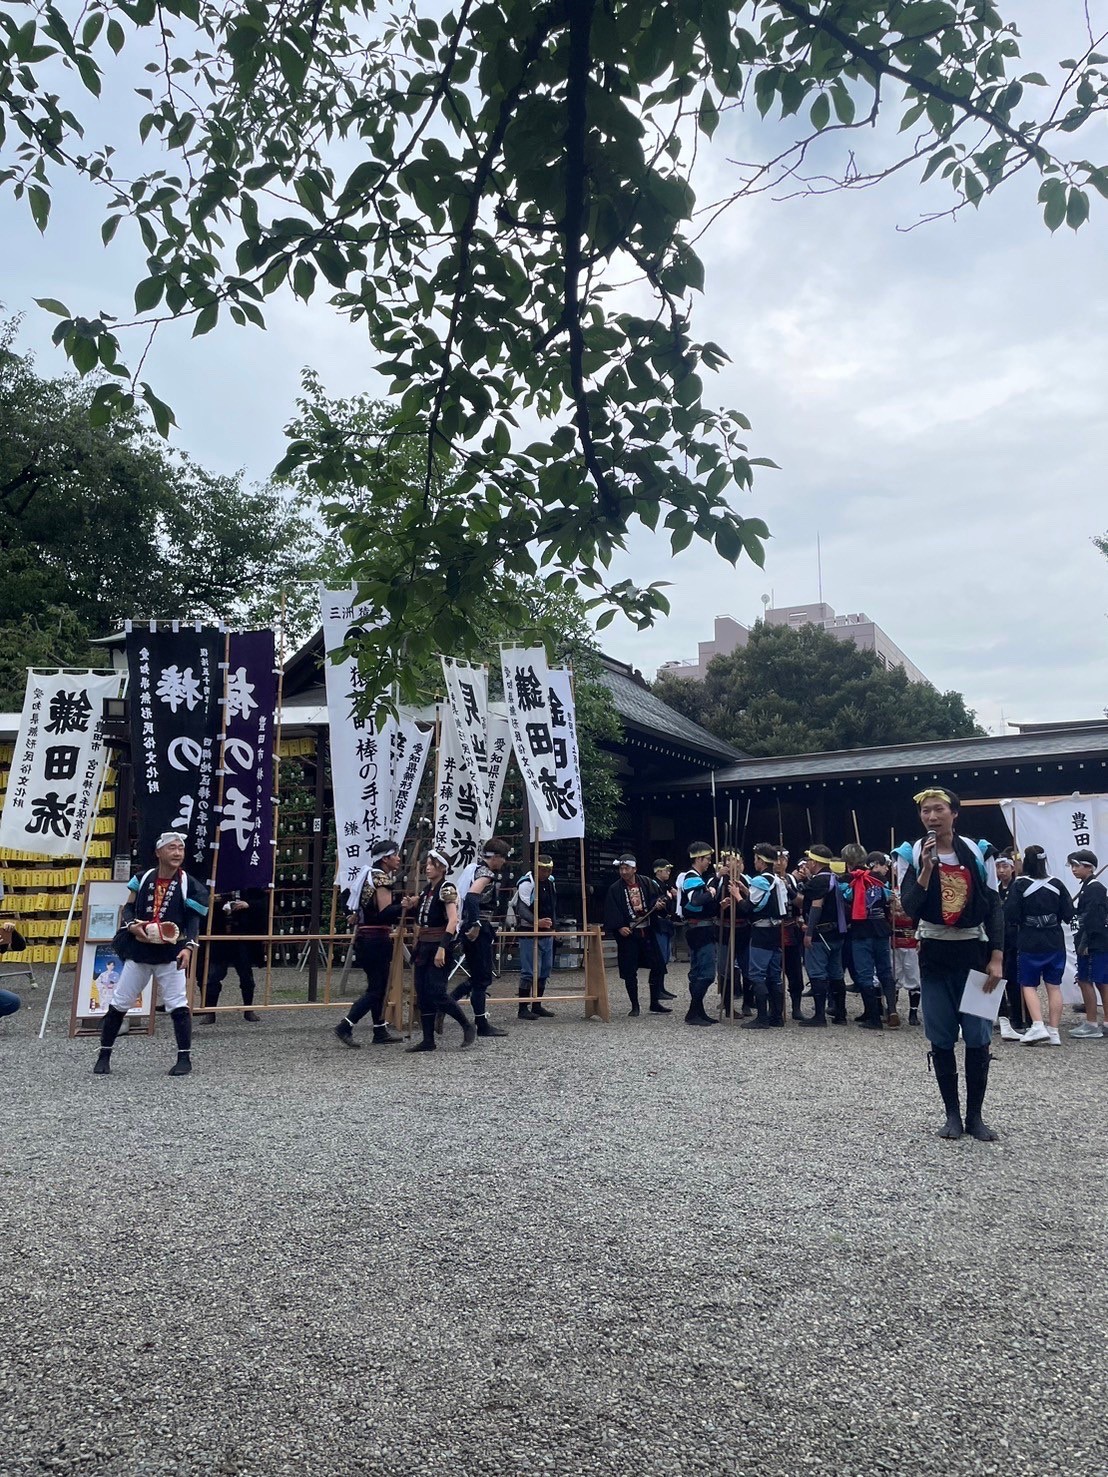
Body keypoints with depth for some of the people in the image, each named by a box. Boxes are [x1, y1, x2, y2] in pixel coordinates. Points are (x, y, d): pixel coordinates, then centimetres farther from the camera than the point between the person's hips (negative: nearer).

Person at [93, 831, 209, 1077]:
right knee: (118, 1004, 8)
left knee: (178, 1005, -5)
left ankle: (185, 1058, 6)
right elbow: (129, 908, 9)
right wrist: (132, 925, -12)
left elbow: (193, 920, -5)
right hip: (138, 951, 3)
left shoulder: (188, 884, -4)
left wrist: (188, 946, -19)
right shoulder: (143, 878, 3)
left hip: (170, 955, -2)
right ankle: (104, 1055, 25)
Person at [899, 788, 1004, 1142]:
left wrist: (996, 958, -5)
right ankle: (952, 1114, 17)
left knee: (978, 1038, 0)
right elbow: (909, 907, -12)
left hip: (973, 952, 0)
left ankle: (975, 1115, 15)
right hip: (935, 955, 0)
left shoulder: (977, 852, -2)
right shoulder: (912, 855, -3)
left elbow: (994, 906, 1)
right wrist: (927, 868, -22)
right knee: (941, 1039, 4)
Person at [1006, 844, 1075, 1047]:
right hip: (1055, 942, 3)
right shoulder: (1056, 883, -2)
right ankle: (1054, 1032, 10)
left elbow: (1010, 915, -14)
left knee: (1029, 985, 6)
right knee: (1054, 986, 9)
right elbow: (1069, 914, 0)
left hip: (1030, 944, -3)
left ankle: (1038, 1026, -8)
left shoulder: (1020, 885, -12)